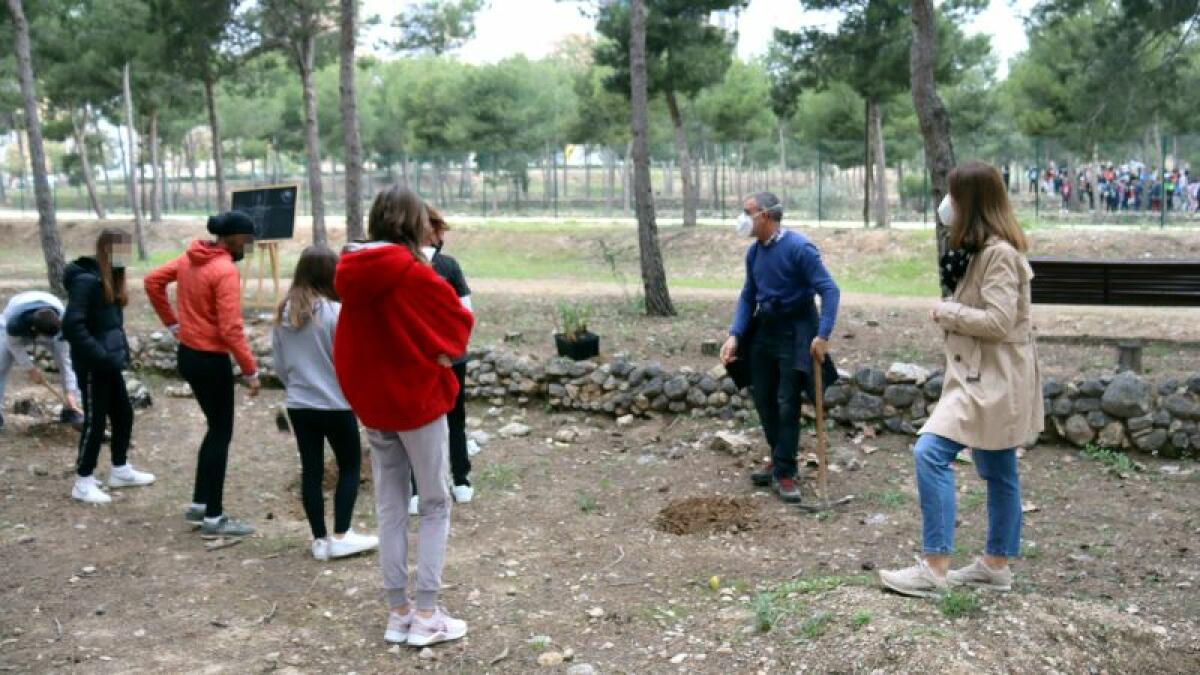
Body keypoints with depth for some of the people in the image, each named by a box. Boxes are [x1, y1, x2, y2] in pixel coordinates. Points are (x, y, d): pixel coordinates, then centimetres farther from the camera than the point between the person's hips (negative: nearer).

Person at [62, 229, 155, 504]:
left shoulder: (111, 278, 10)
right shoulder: (86, 280, -18)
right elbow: (72, 324, -25)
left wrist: (122, 350, 9)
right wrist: (100, 355, -26)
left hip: (110, 363, 9)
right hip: (92, 366, -9)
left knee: (123, 414, 16)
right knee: (95, 421, -2)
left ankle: (120, 471, 31)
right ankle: (83, 482, 10)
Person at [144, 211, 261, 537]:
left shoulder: (190, 257, 6)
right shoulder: (226, 271, -20)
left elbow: (152, 281, 15)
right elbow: (230, 329, -24)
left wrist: (172, 322, 17)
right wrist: (251, 370, -17)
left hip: (188, 354, 9)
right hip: (211, 360, -9)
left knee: (215, 428, 20)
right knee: (221, 434, 1)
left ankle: (199, 503, 26)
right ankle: (214, 517, 7)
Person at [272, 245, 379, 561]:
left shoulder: (283, 313, 1)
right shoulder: (335, 312, -16)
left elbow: (279, 365, 8)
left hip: (299, 406, 5)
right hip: (336, 405, -5)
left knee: (311, 470, 10)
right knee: (349, 466, 11)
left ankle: (320, 540, 16)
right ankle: (341, 536, 7)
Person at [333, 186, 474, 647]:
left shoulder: (351, 274, 1)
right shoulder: (415, 274, -17)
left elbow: (349, 344, 10)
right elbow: (459, 322, -9)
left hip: (371, 405, 5)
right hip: (418, 400, -5)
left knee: (390, 510, 12)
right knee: (435, 507, 6)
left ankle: (398, 612, 18)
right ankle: (426, 614, 5)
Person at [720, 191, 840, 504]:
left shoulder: (799, 248, -20)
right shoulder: (754, 252, 1)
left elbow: (829, 290, -21)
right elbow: (748, 296, 10)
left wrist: (823, 335, -28)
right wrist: (734, 335, -2)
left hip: (794, 332, -7)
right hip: (764, 329, 7)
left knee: (786, 403, -5)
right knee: (764, 399, 11)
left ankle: (784, 472, 5)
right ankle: (778, 458, 28)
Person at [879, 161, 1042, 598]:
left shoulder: (999, 252, -18)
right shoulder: (986, 249, 14)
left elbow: (998, 321, -23)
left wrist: (945, 311, -13)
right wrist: (952, 309, 3)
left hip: (992, 378, -11)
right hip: (986, 376, 11)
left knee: (931, 452, -18)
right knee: (997, 471, 15)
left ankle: (935, 568, -16)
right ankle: (997, 564, 25)